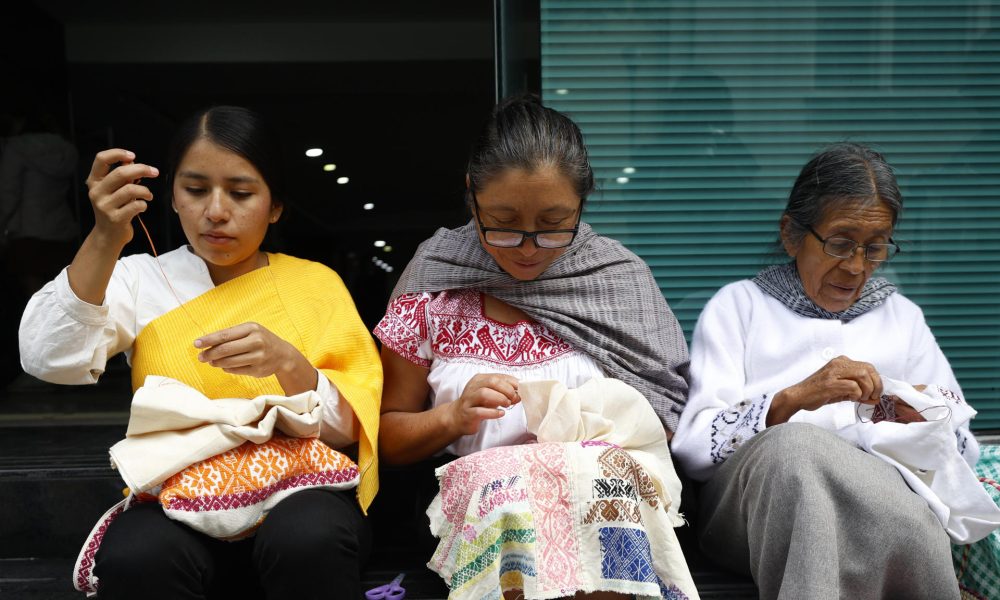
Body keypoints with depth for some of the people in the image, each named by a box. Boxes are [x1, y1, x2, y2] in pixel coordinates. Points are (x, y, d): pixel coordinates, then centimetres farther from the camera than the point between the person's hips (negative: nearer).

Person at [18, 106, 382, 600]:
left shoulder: (316, 284, 5)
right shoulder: (139, 278, 7)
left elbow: (347, 431, -2)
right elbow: (48, 360, -11)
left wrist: (287, 363, -21)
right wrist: (105, 240, -22)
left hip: (296, 488, 0)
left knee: (308, 540, -33)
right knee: (136, 557, -31)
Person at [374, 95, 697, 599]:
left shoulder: (622, 279, 4)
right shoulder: (433, 282, 3)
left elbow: (663, 424, 8)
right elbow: (389, 435, 9)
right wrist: (453, 417, -11)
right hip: (474, 493, 0)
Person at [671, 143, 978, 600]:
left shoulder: (902, 317, 23)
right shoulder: (738, 304, 13)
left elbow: (965, 453, 20)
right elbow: (693, 447, 0)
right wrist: (792, 399, -15)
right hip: (746, 494, 0)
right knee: (793, 444, -36)